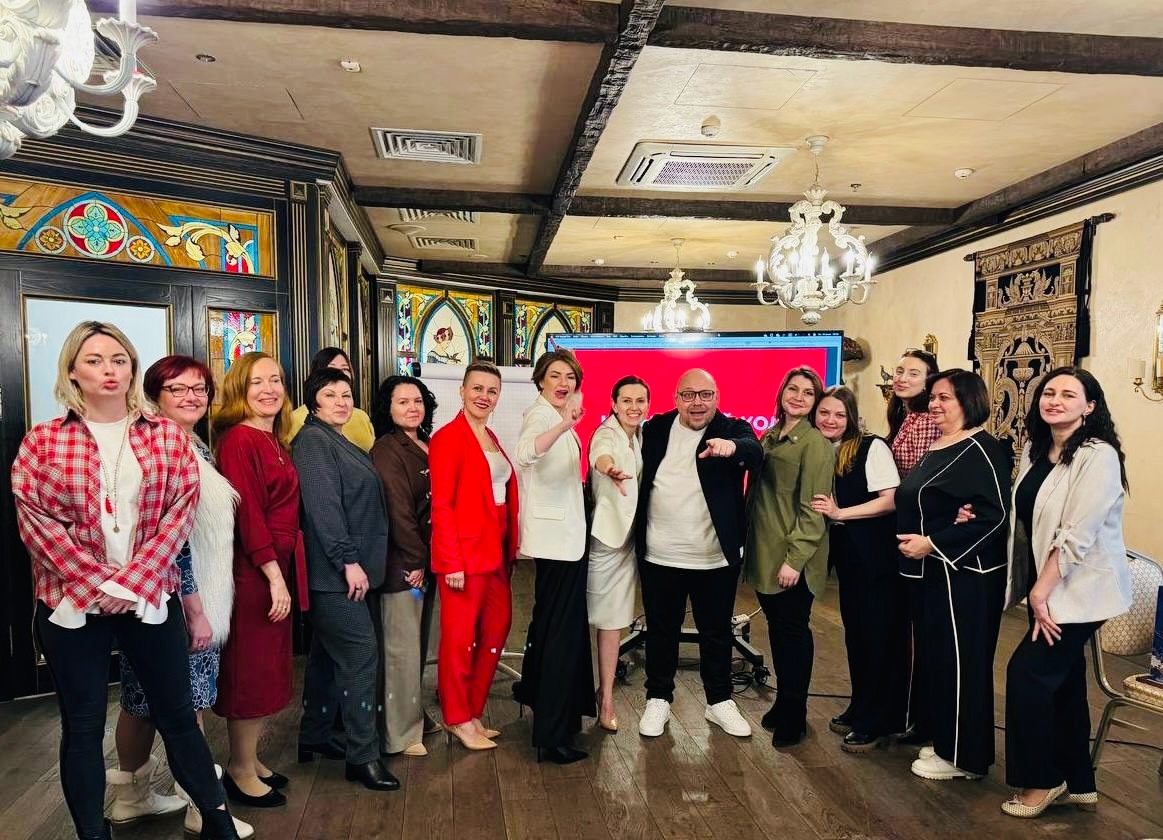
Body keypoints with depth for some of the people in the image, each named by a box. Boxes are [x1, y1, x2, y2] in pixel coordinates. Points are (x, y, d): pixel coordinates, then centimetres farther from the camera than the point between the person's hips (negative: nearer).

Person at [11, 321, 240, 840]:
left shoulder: (167, 436, 3)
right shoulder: (42, 441, 1)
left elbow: (182, 508, -4)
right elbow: (34, 518, -6)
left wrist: (134, 580, -14)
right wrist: (96, 582, -14)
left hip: (151, 597, 1)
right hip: (71, 601, 0)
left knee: (178, 714, 10)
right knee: (83, 726, 11)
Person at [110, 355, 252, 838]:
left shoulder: (197, 448, 11)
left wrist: (203, 606, 17)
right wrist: (194, 609, -17)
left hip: (194, 598, 9)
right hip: (173, 600, -9)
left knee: (146, 700, 18)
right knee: (187, 705, 1)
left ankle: (132, 796, 31)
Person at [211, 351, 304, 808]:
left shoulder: (275, 441, 12)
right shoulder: (239, 439, -15)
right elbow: (247, 515, -20)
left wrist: (283, 573, 10)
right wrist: (274, 576, -19)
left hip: (277, 567, 9)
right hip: (252, 571, -9)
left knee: (270, 667, 17)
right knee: (251, 670, 4)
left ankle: (248, 758, 32)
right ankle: (241, 771, 20)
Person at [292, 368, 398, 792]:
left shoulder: (339, 443, 18)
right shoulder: (313, 440, -11)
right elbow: (322, 505, -20)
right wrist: (348, 561, -22)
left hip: (341, 571, 10)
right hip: (335, 571, -10)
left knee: (328, 654, 17)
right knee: (361, 654, -8)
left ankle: (314, 737, 30)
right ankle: (363, 756, -1)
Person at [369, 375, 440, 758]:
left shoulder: (427, 446, 12)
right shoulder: (387, 449, -12)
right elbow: (398, 510, -16)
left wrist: (428, 558, 8)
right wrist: (416, 561, -14)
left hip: (425, 559, 8)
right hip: (402, 564, -8)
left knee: (418, 643, 16)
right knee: (402, 647, 0)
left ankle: (414, 715, 30)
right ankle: (401, 734, 11)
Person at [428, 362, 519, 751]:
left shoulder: (491, 438, 15)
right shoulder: (448, 438, -10)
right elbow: (441, 505, -14)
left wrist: (510, 550, 9)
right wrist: (451, 562, -18)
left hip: (496, 552, 8)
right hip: (465, 552, -8)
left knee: (496, 630, 12)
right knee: (459, 639, 4)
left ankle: (473, 712, 27)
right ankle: (458, 719, 20)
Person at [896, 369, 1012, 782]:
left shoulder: (980, 450, -15)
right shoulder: (936, 448, 12)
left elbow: (994, 516, -22)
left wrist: (932, 543, -21)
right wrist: (915, 541, 3)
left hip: (966, 573, -9)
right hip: (934, 571, 9)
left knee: (961, 661, 2)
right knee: (936, 656, 15)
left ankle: (964, 756, 16)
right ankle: (946, 742, 30)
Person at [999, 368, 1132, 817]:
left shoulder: (1098, 456, -18)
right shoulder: (1035, 450, 7)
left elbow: (1077, 534, -22)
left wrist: (1041, 591, -18)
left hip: (1079, 589, -8)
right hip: (1046, 585, 8)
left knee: (1028, 673, -6)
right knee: (1063, 680, 14)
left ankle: (1043, 779, 13)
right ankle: (1078, 782, 28)